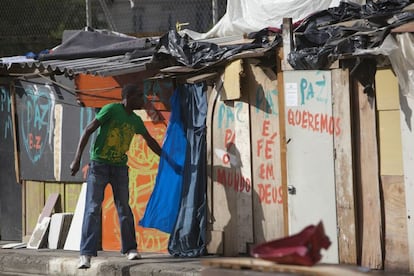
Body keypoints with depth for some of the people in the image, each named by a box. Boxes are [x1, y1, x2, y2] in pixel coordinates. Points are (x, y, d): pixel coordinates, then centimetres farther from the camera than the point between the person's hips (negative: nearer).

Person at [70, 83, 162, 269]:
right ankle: (86, 254, -11)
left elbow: (150, 141, 24)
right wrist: (77, 159, -18)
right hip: (99, 165, -5)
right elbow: (88, 131, -13)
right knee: (93, 209, -9)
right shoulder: (111, 110, -11)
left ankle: (130, 248, 16)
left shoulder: (136, 121, 7)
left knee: (124, 209, 5)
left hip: (120, 167, 5)